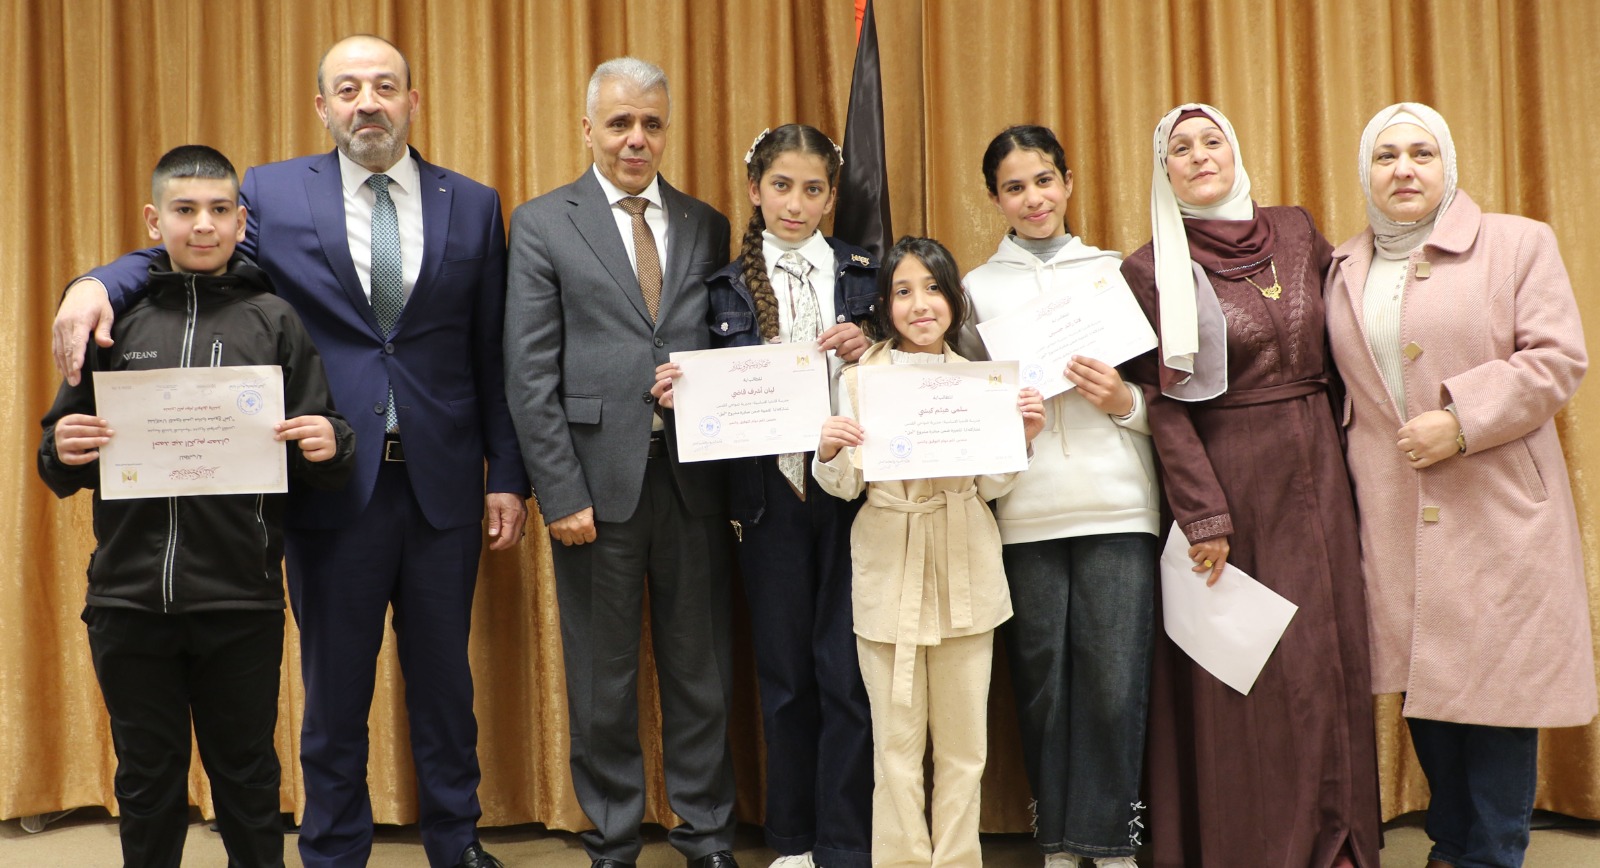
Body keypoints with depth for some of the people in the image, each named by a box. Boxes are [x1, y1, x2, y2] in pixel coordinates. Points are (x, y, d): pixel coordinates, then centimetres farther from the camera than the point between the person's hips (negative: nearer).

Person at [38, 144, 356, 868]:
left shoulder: (273, 321, 3)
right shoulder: (114, 317, 6)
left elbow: (320, 455, 2)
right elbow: (62, 469, 9)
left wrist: (328, 447, -19)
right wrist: (64, 453, -12)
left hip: (240, 598, -1)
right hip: (129, 593, 1)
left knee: (246, 774, 10)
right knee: (147, 779, 14)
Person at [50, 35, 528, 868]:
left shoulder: (473, 206, 4)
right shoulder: (272, 194, 2)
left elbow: (494, 354, 4)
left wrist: (507, 475, 2)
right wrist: (98, 284, -25)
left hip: (443, 483, 1)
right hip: (331, 480, -1)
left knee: (442, 674, 12)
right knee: (334, 680, 9)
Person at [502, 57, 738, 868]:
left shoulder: (706, 226, 10)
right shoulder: (543, 223, 1)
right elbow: (530, 372, -4)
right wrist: (561, 492, -10)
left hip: (693, 476, 2)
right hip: (598, 477, -2)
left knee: (700, 668, 10)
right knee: (602, 677, 8)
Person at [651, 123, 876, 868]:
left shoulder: (863, 276, 5)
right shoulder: (727, 288, 7)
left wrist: (865, 354, -16)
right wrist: (680, 393, -14)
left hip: (848, 488, -1)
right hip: (769, 491, 1)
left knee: (847, 670, -2)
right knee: (784, 671, 9)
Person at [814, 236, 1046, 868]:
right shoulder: (860, 377, 1)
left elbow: (990, 487, 8)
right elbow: (847, 485, 0)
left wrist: (1022, 438, -7)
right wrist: (829, 452, -20)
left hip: (964, 572, 2)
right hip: (889, 572, -1)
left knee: (963, 741, 8)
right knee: (896, 741, 3)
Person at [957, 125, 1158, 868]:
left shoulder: (1115, 272, 12)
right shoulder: (977, 288, 10)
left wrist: (1123, 401, -8)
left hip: (1116, 506, 0)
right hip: (1026, 513, 0)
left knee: (1115, 680, -4)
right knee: (1041, 679, 4)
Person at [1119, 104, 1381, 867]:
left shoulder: (1296, 233, 7)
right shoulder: (1151, 269, -4)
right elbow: (1163, 404, -8)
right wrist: (1203, 514, -13)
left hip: (1314, 475, 4)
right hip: (1226, 480, -4)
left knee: (1327, 656, 7)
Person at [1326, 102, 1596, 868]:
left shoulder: (1517, 243, 2)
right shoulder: (1343, 271, 14)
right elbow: (1336, 386, 18)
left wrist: (1463, 420, -15)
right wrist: (1351, 475, 4)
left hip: (1495, 510, -3)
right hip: (1393, 518, 3)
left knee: (1495, 679, -2)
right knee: (1421, 681, 7)